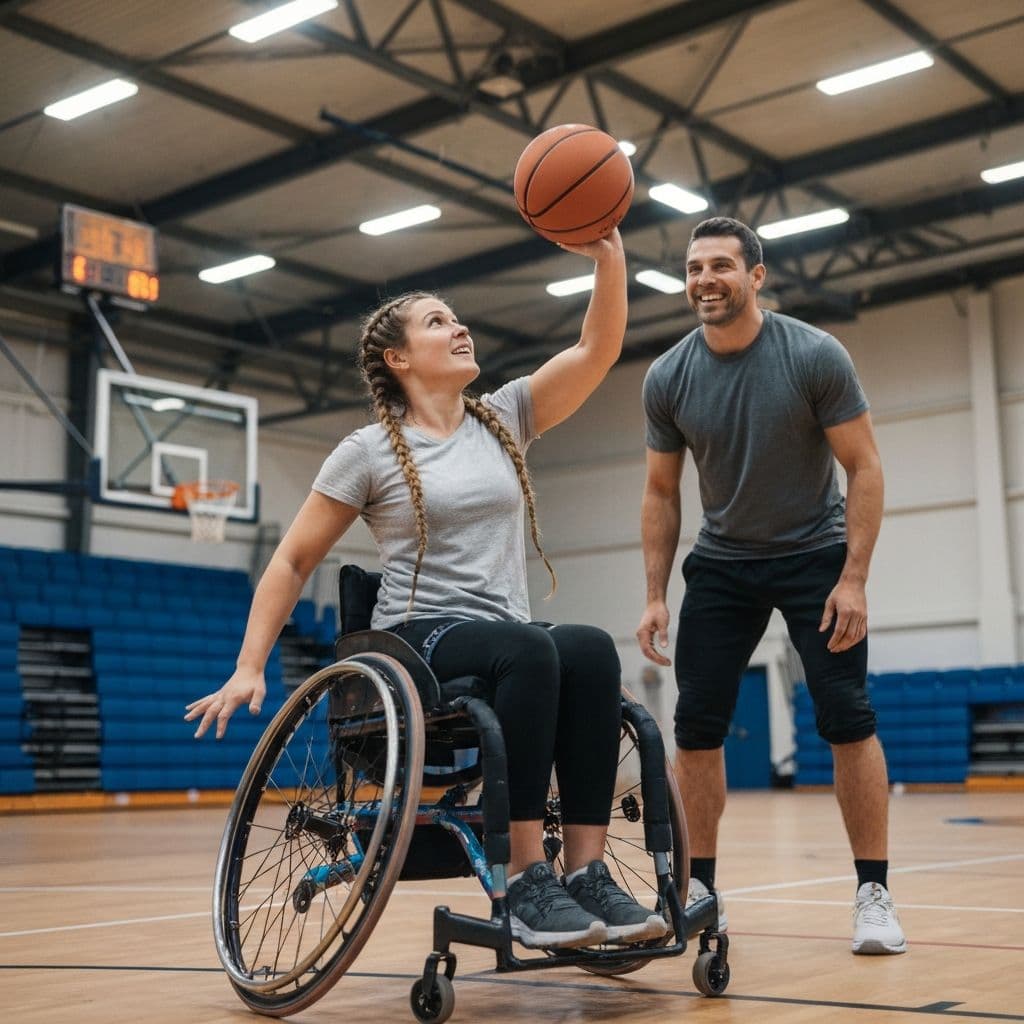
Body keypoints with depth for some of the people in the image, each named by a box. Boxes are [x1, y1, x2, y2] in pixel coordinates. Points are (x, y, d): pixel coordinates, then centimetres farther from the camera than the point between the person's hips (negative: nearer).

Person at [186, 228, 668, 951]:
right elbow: (292, 563, 6)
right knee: (530, 648, -37)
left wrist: (608, 252, -12)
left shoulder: (506, 419, 13)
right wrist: (248, 668, -2)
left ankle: (588, 875, -32)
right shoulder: (370, 451, 3)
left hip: (509, 646, 4)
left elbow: (599, 350, 3)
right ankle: (527, 883, -36)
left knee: (592, 651, -31)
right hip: (416, 646, -4)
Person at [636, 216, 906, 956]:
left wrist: (853, 579, -19)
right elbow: (662, 493, 2)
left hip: (816, 555, -3)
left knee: (848, 717, -9)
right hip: (721, 564, 3)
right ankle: (701, 891, 10)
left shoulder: (815, 356, -16)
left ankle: (875, 894, 1)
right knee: (697, 724, -2)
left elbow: (864, 467, -12)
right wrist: (656, 596, -3)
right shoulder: (668, 379, -7)